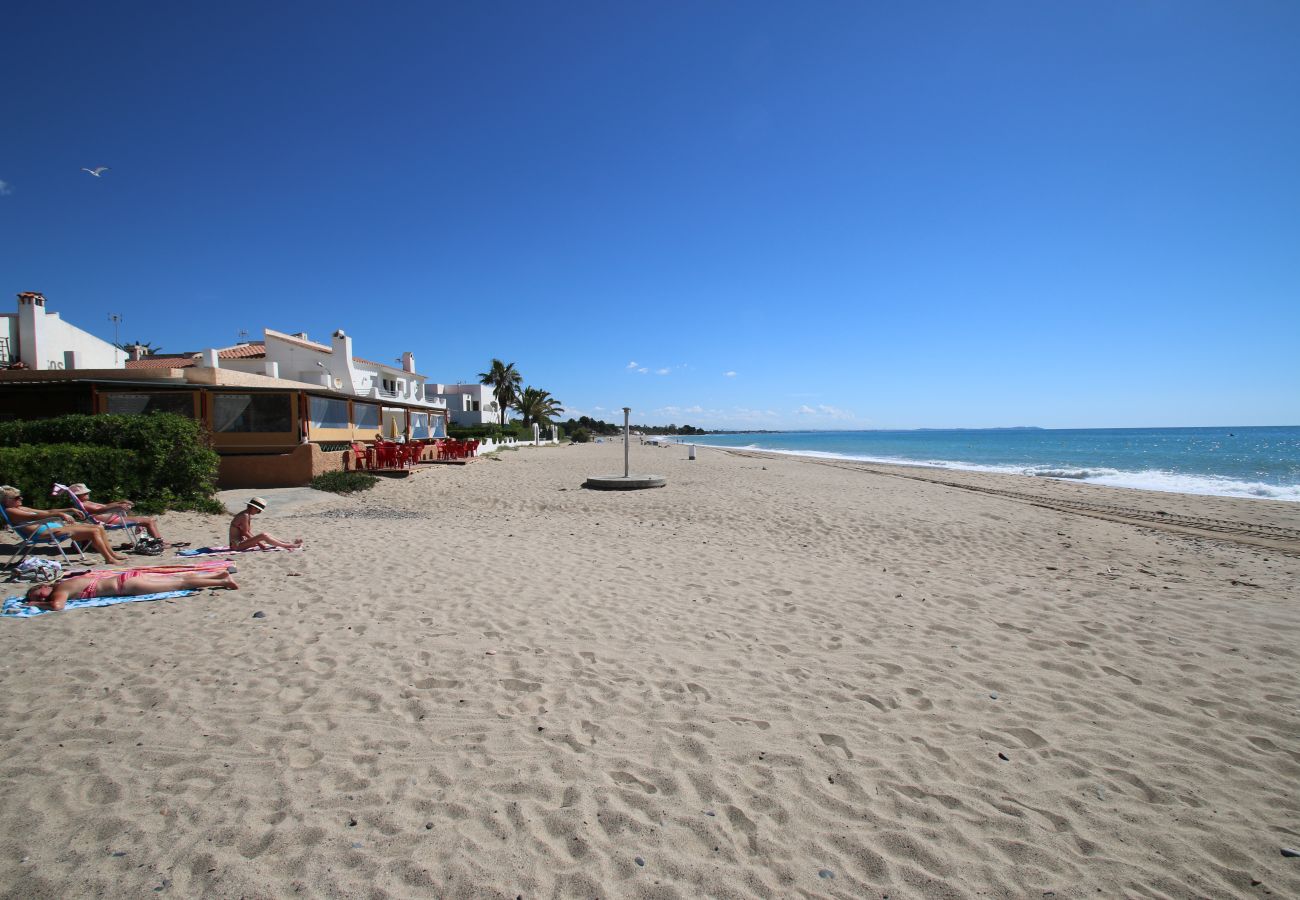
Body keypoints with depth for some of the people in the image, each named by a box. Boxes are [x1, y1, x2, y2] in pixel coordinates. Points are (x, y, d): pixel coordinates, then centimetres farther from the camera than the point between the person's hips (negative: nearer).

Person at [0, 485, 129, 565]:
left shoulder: (22, 508, 25)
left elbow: (47, 512, 28)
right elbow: (35, 517, -20)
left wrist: (69, 510, 17)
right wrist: (59, 514, -32)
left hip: (54, 526, 10)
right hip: (44, 532, -10)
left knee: (99, 527, 3)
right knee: (93, 532, -22)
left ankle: (112, 554, 4)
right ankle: (109, 559, -19)